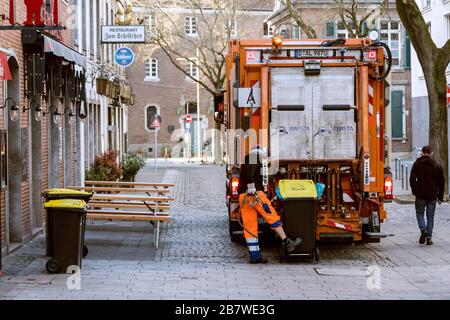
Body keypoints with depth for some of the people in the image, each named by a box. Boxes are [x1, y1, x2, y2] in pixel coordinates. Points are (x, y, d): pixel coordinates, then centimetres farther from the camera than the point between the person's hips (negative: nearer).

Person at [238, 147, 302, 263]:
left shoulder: (246, 159, 27)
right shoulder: (255, 157, -2)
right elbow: (250, 174, -18)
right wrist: (252, 190, -24)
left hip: (242, 195, 9)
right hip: (255, 193, -9)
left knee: (249, 226, 4)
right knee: (272, 216, 0)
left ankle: (255, 256, 3)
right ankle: (287, 243, 6)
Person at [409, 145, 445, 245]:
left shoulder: (417, 164, -2)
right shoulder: (437, 165, 5)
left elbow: (412, 179, -5)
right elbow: (441, 182, 7)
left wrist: (414, 191, 8)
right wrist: (440, 197, 11)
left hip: (420, 194, -2)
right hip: (432, 195, 2)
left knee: (419, 213, 12)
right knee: (430, 216, 8)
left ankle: (423, 230, -13)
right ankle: (429, 237, 5)